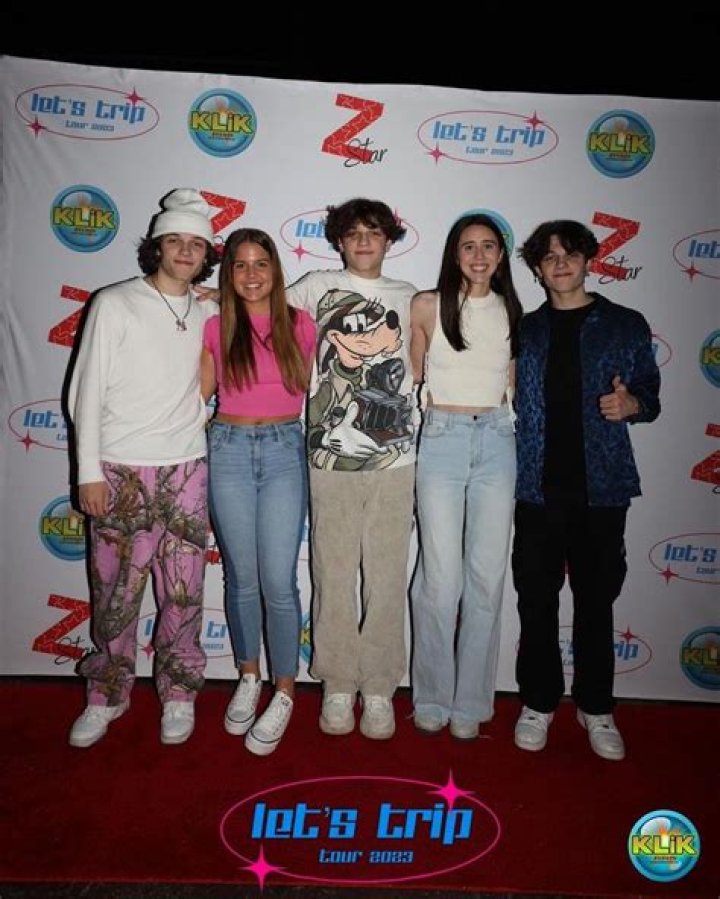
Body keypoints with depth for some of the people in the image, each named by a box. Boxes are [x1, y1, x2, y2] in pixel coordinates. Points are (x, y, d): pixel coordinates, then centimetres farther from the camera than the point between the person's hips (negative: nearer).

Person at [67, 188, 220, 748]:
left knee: (183, 591, 6)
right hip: (121, 470, -2)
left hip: (187, 469, 3)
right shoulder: (115, 304, -1)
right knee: (115, 592, 6)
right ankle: (107, 696, 26)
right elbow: (87, 391, -3)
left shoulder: (205, 314, 10)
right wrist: (88, 472, -7)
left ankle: (179, 694, 24)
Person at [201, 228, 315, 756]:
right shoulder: (216, 328, 5)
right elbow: (198, 395, 9)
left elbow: (315, 391, 10)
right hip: (229, 451, 1)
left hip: (284, 452, -1)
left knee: (278, 580, -4)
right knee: (242, 577, 9)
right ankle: (249, 677, 30)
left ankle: (285, 693, 14)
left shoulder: (301, 325, 4)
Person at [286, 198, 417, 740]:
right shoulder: (319, 287, 10)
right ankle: (338, 687, 20)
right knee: (334, 576, 4)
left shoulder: (407, 297, 15)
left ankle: (379, 689, 18)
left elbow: (416, 366, 18)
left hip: (394, 458, 1)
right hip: (332, 456, -1)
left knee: (386, 578, 4)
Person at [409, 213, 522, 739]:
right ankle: (432, 697, 16)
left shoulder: (511, 312, 11)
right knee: (442, 579, -4)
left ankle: (470, 701, 18)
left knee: (487, 579, 3)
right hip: (442, 439, -3)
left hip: (496, 443, 3)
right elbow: (410, 378, 9)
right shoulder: (427, 306, 2)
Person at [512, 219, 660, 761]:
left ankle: (596, 706, 25)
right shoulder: (524, 330, 10)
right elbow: (508, 398, 11)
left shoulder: (627, 325, 6)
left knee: (596, 600, 8)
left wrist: (632, 403, -14)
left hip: (602, 487, -1)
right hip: (538, 487, 1)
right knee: (537, 599, 7)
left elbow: (651, 395, 7)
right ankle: (539, 702, 23)